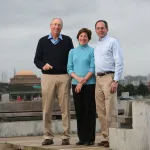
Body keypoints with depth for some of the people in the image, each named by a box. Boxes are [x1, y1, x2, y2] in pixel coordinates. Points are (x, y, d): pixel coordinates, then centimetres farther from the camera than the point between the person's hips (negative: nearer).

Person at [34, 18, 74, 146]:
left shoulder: (67, 40, 9)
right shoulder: (43, 41, 10)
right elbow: (37, 59, 11)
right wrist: (43, 65, -10)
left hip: (64, 77, -1)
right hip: (47, 77, 1)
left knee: (65, 108, -2)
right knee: (47, 108, -1)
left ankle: (66, 137, 2)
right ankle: (48, 137, 6)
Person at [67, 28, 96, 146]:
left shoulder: (92, 51, 1)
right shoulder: (72, 52, 13)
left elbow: (93, 69, -6)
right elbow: (69, 68, 7)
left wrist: (83, 81, -13)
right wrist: (78, 78, -11)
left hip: (89, 84, -4)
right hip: (76, 85, 4)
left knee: (89, 111, -2)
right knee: (79, 111, 5)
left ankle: (90, 138, 1)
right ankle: (82, 138, 11)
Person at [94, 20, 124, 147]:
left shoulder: (113, 42, -2)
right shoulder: (97, 45, 20)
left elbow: (119, 62, -10)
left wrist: (116, 81, -17)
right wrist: (94, 79, 10)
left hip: (109, 77, -8)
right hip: (98, 79, 8)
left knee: (110, 110, -10)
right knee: (101, 111, 6)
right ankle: (106, 137, 11)